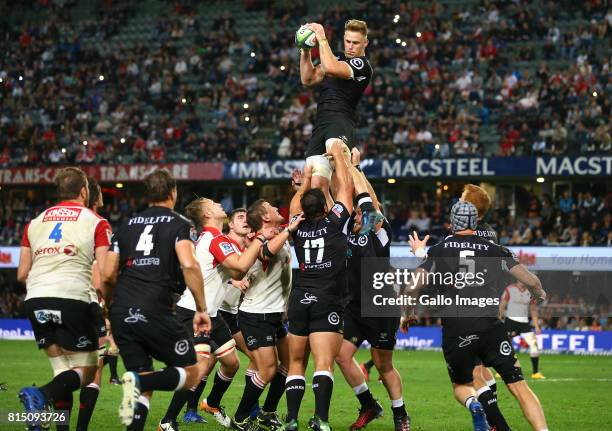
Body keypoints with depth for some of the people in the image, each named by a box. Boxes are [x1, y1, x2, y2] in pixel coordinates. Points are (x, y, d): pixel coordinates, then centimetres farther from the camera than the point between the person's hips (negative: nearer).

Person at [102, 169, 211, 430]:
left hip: (122, 315, 5)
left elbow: (108, 274, 14)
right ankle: (139, 381, -19)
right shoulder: (179, 224, 5)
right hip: (155, 314, -5)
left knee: (145, 387, 13)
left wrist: (110, 307, 29)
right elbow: (189, 265, -13)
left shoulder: (127, 225, 19)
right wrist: (201, 309, -7)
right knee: (192, 374, 7)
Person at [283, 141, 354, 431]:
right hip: (327, 302, -3)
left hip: (299, 300, 3)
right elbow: (346, 187, 9)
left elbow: (296, 201, 28)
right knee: (324, 363, -11)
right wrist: (338, 154, 19)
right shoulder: (335, 223, -2)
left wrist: (306, 180, 41)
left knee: (296, 363, 10)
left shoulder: (298, 228, 6)